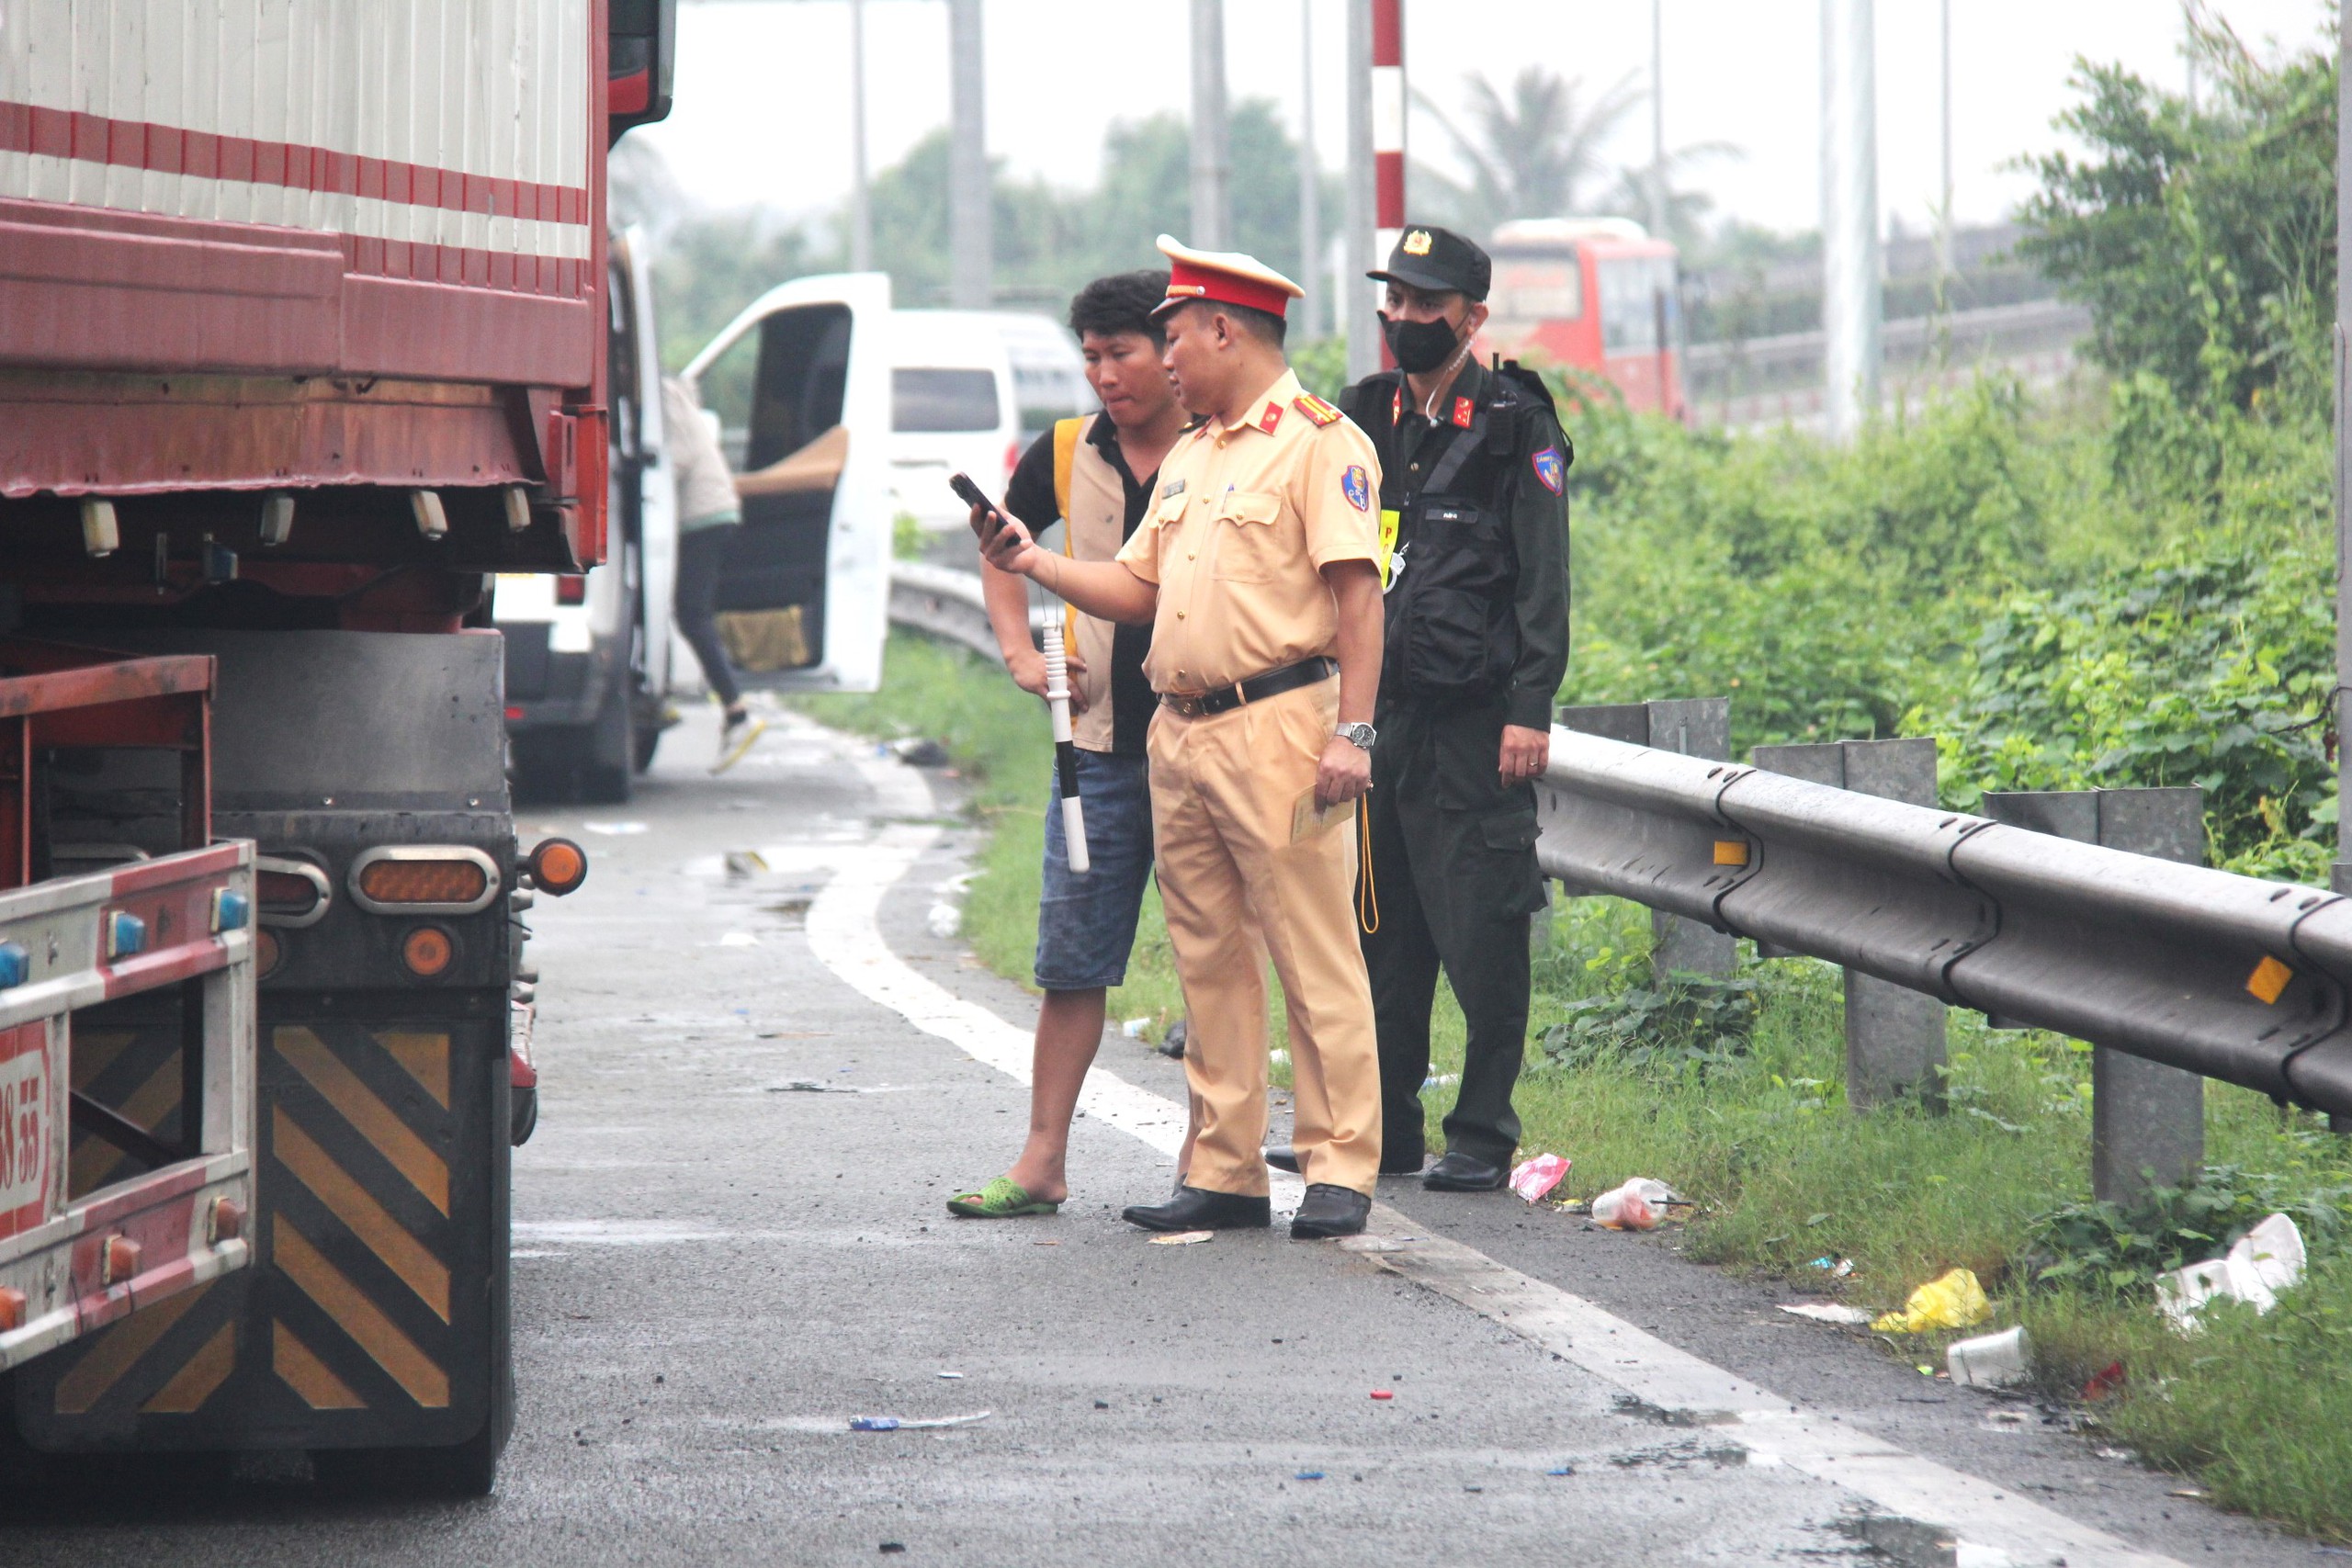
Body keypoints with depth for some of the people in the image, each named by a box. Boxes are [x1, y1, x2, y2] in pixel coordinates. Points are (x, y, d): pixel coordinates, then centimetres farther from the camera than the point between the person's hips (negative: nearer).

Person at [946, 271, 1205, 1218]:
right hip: (1099, 739, 4)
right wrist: (1020, 651, 11)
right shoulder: (1066, 455, 6)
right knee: (1070, 958, 4)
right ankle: (1043, 1161, 7)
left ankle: (1203, 1162, 9)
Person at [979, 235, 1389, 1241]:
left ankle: (1340, 1169, -4)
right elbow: (1136, 591, 22)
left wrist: (1353, 731, -19)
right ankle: (1226, 1172, 13)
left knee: (1314, 955, -6)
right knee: (1209, 960, 9)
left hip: (1279, 725, -9)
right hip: (1179, 733, 9)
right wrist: (1031, 563, 10)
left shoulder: (1320, 442, -5)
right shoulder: (1188, 458, 21)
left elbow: (1358, 592, -12)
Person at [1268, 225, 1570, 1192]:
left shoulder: (1515, 427, -2)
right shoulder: (1364, 417, 14)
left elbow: (1543, 581, -6)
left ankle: (1483, 1139, 2)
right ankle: (1381, 1127, 17)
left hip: (1475, 722, -6)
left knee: (1481, 940, -4)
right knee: (1378, 932, 9)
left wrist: (1530, 709, -14)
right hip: (1376, 712, 6)